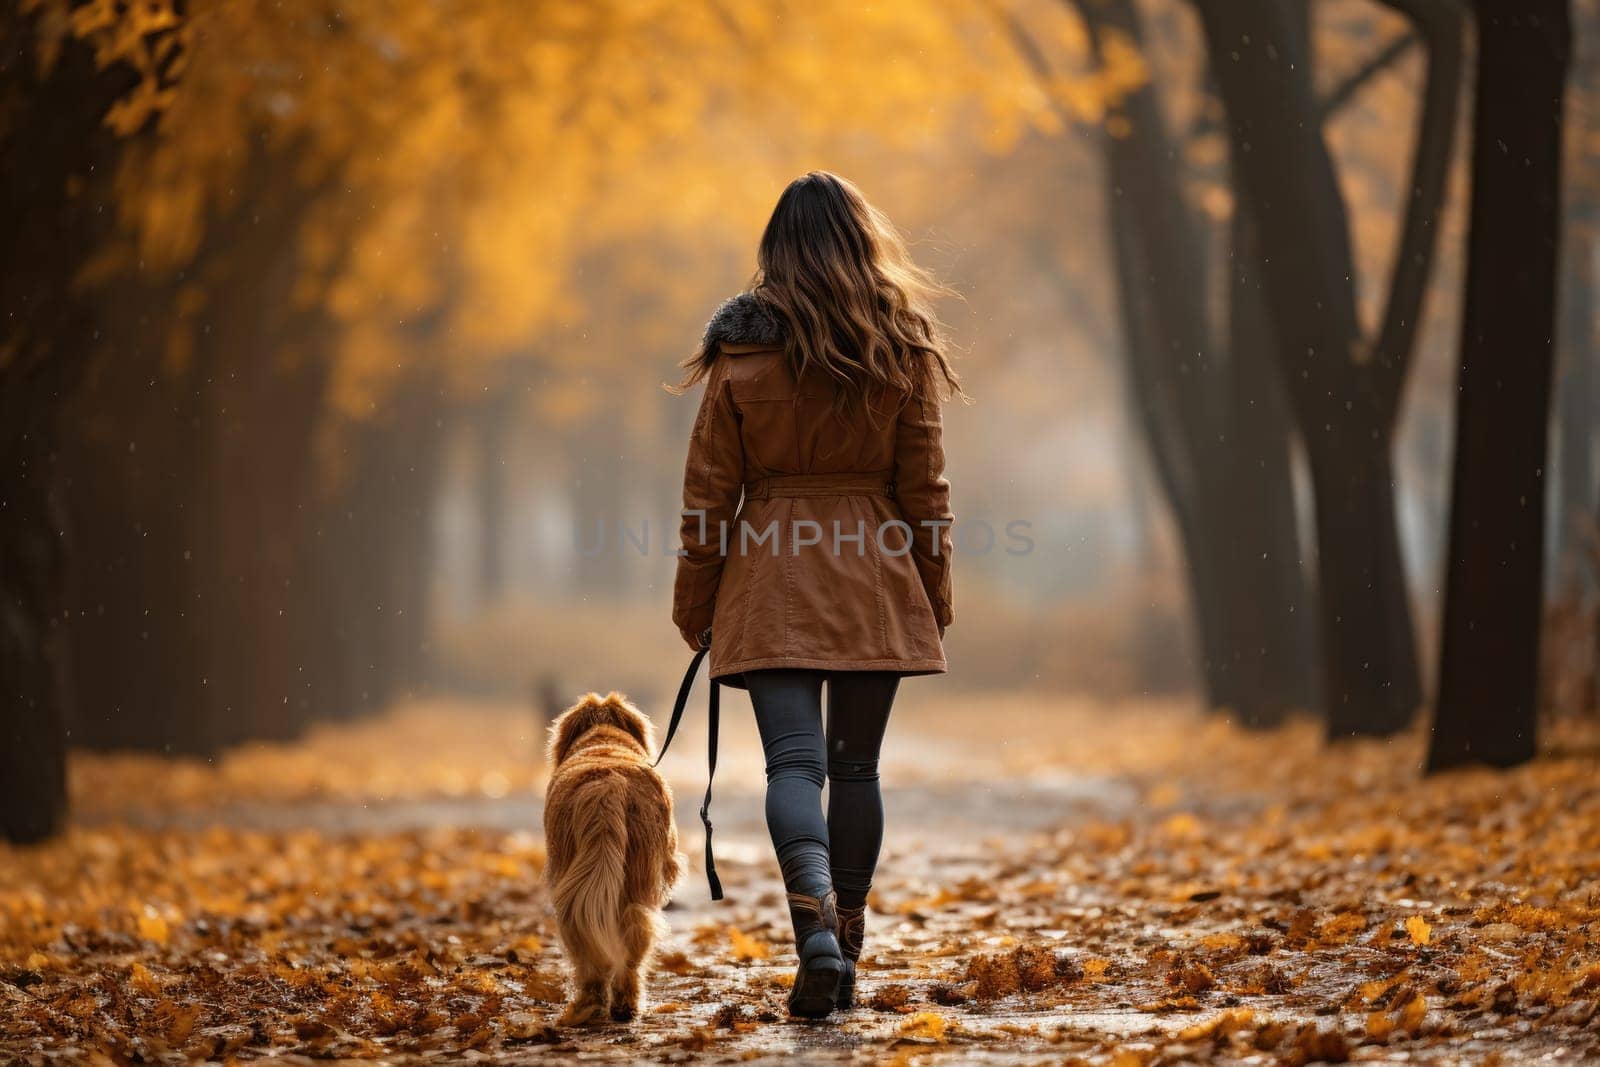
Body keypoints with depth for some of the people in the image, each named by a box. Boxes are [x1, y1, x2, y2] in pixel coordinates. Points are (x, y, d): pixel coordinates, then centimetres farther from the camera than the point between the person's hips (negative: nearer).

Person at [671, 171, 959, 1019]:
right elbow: (923, 487, 3)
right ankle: (843, 951, 14)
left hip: (771, 577, -1)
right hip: (877, 582, 1)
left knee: (794, 761, -5)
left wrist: (694, 607, 9)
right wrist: (935, 599, 13)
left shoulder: (740, 352, -2)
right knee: (856, 766, 10)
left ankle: (816, 923, -28)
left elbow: (709, 493, 0)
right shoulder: (904, 350, 0)